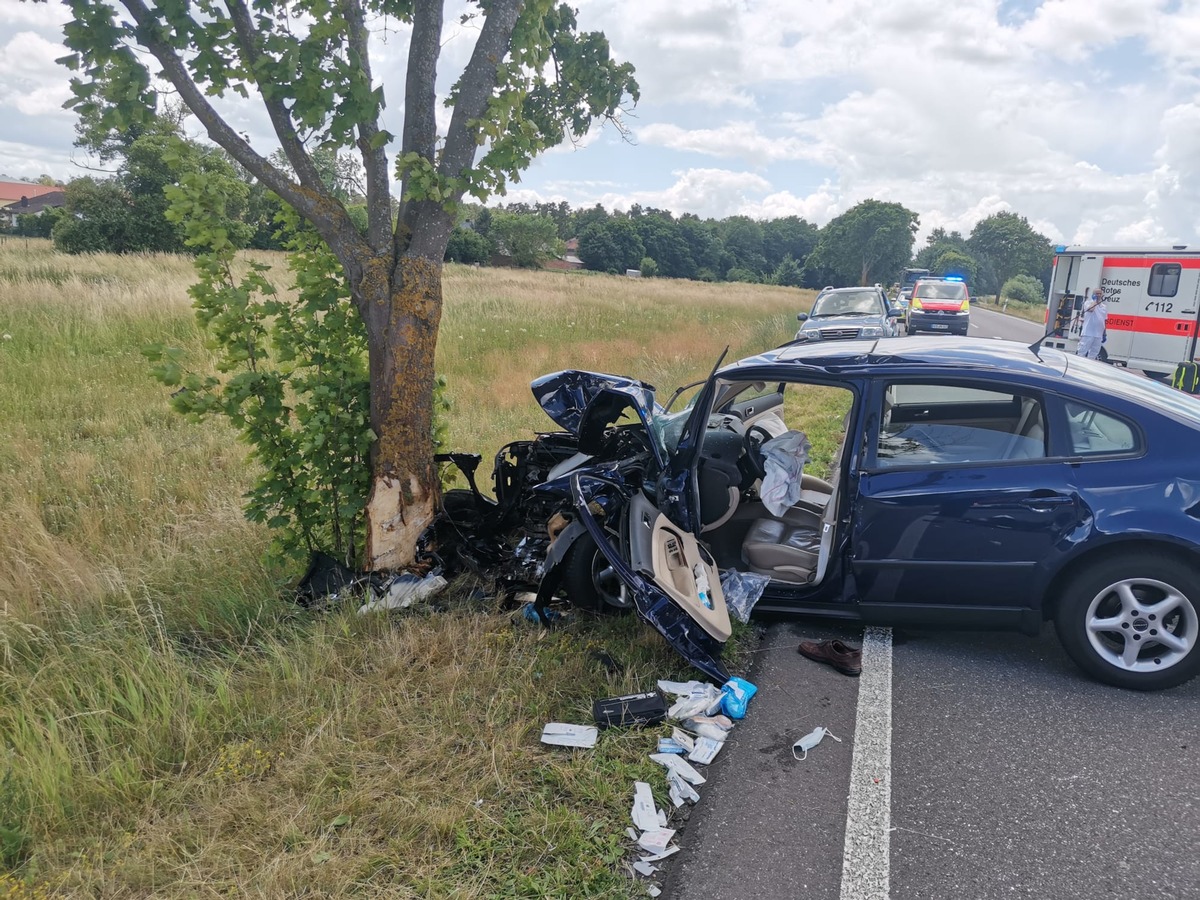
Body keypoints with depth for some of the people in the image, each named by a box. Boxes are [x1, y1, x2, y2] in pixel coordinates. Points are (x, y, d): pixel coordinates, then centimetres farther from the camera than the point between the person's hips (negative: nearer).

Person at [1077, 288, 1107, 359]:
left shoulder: (1104, 307, 17)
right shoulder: (1088, 303, 1)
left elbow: (1104, 322, 20)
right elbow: (1091, 309, -23)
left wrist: (1104, 335, 16)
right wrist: (1095, 300, -8)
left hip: (1098, 335, 6)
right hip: (1088, 333, -6)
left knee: (1093, 354, 7)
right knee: (1082, 352, -8)